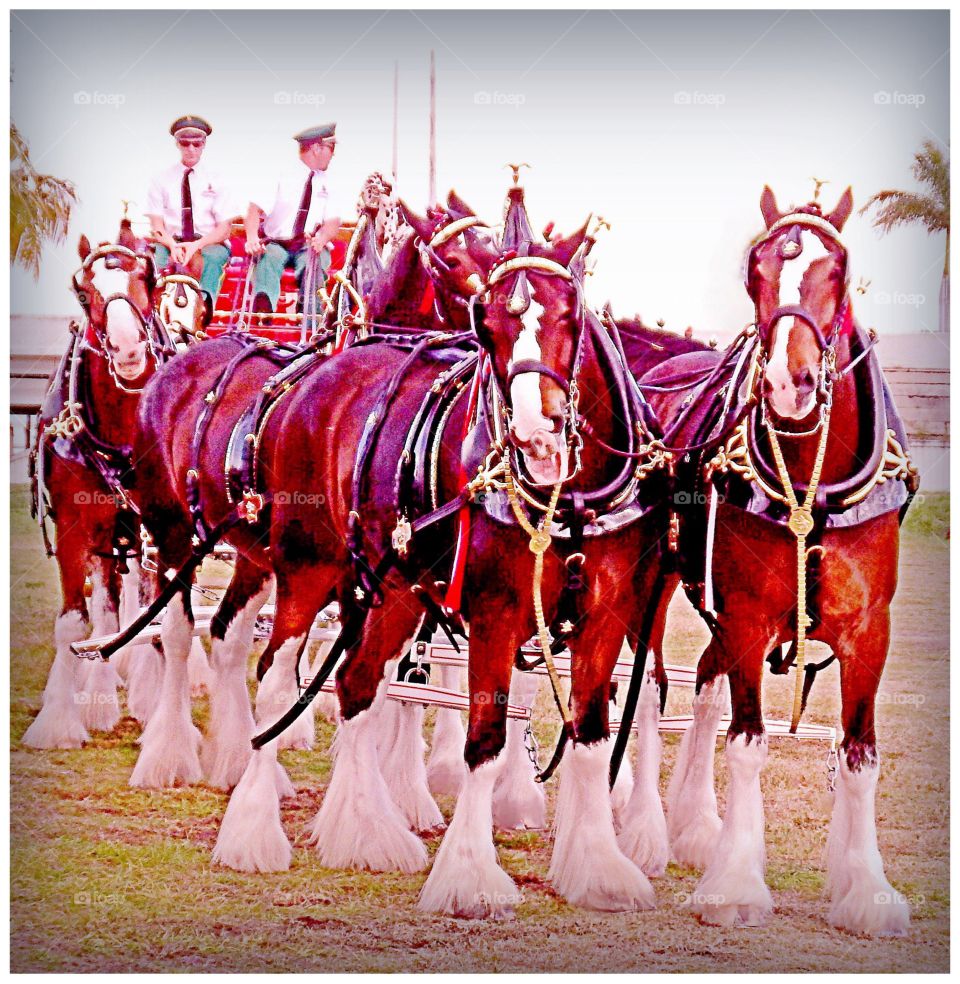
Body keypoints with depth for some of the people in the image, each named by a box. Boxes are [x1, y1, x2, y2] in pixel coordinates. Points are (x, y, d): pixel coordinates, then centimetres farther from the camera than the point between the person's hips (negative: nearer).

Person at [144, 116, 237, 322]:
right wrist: (173, 245, -19)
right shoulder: (162, 179, 10)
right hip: (172, 241, 1)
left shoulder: (214, 180, 8)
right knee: (159, 254, -33)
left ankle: (204, 303, -53)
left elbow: (224, 229, 0)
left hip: (209, 242, -1)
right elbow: (156, 225, 3)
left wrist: (196, 245, -18)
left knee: (213, 256, -36)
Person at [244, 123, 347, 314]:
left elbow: (333, 222, 3)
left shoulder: (327, 183, 14)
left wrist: (321, 239, -21)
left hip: (311, 247, 1)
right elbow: (256, 208, -5)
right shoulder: (282, 177, 6)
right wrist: (252, 238, -25)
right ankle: (263, 307, -59)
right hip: (277, 243, -1)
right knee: (268, 257, -34)